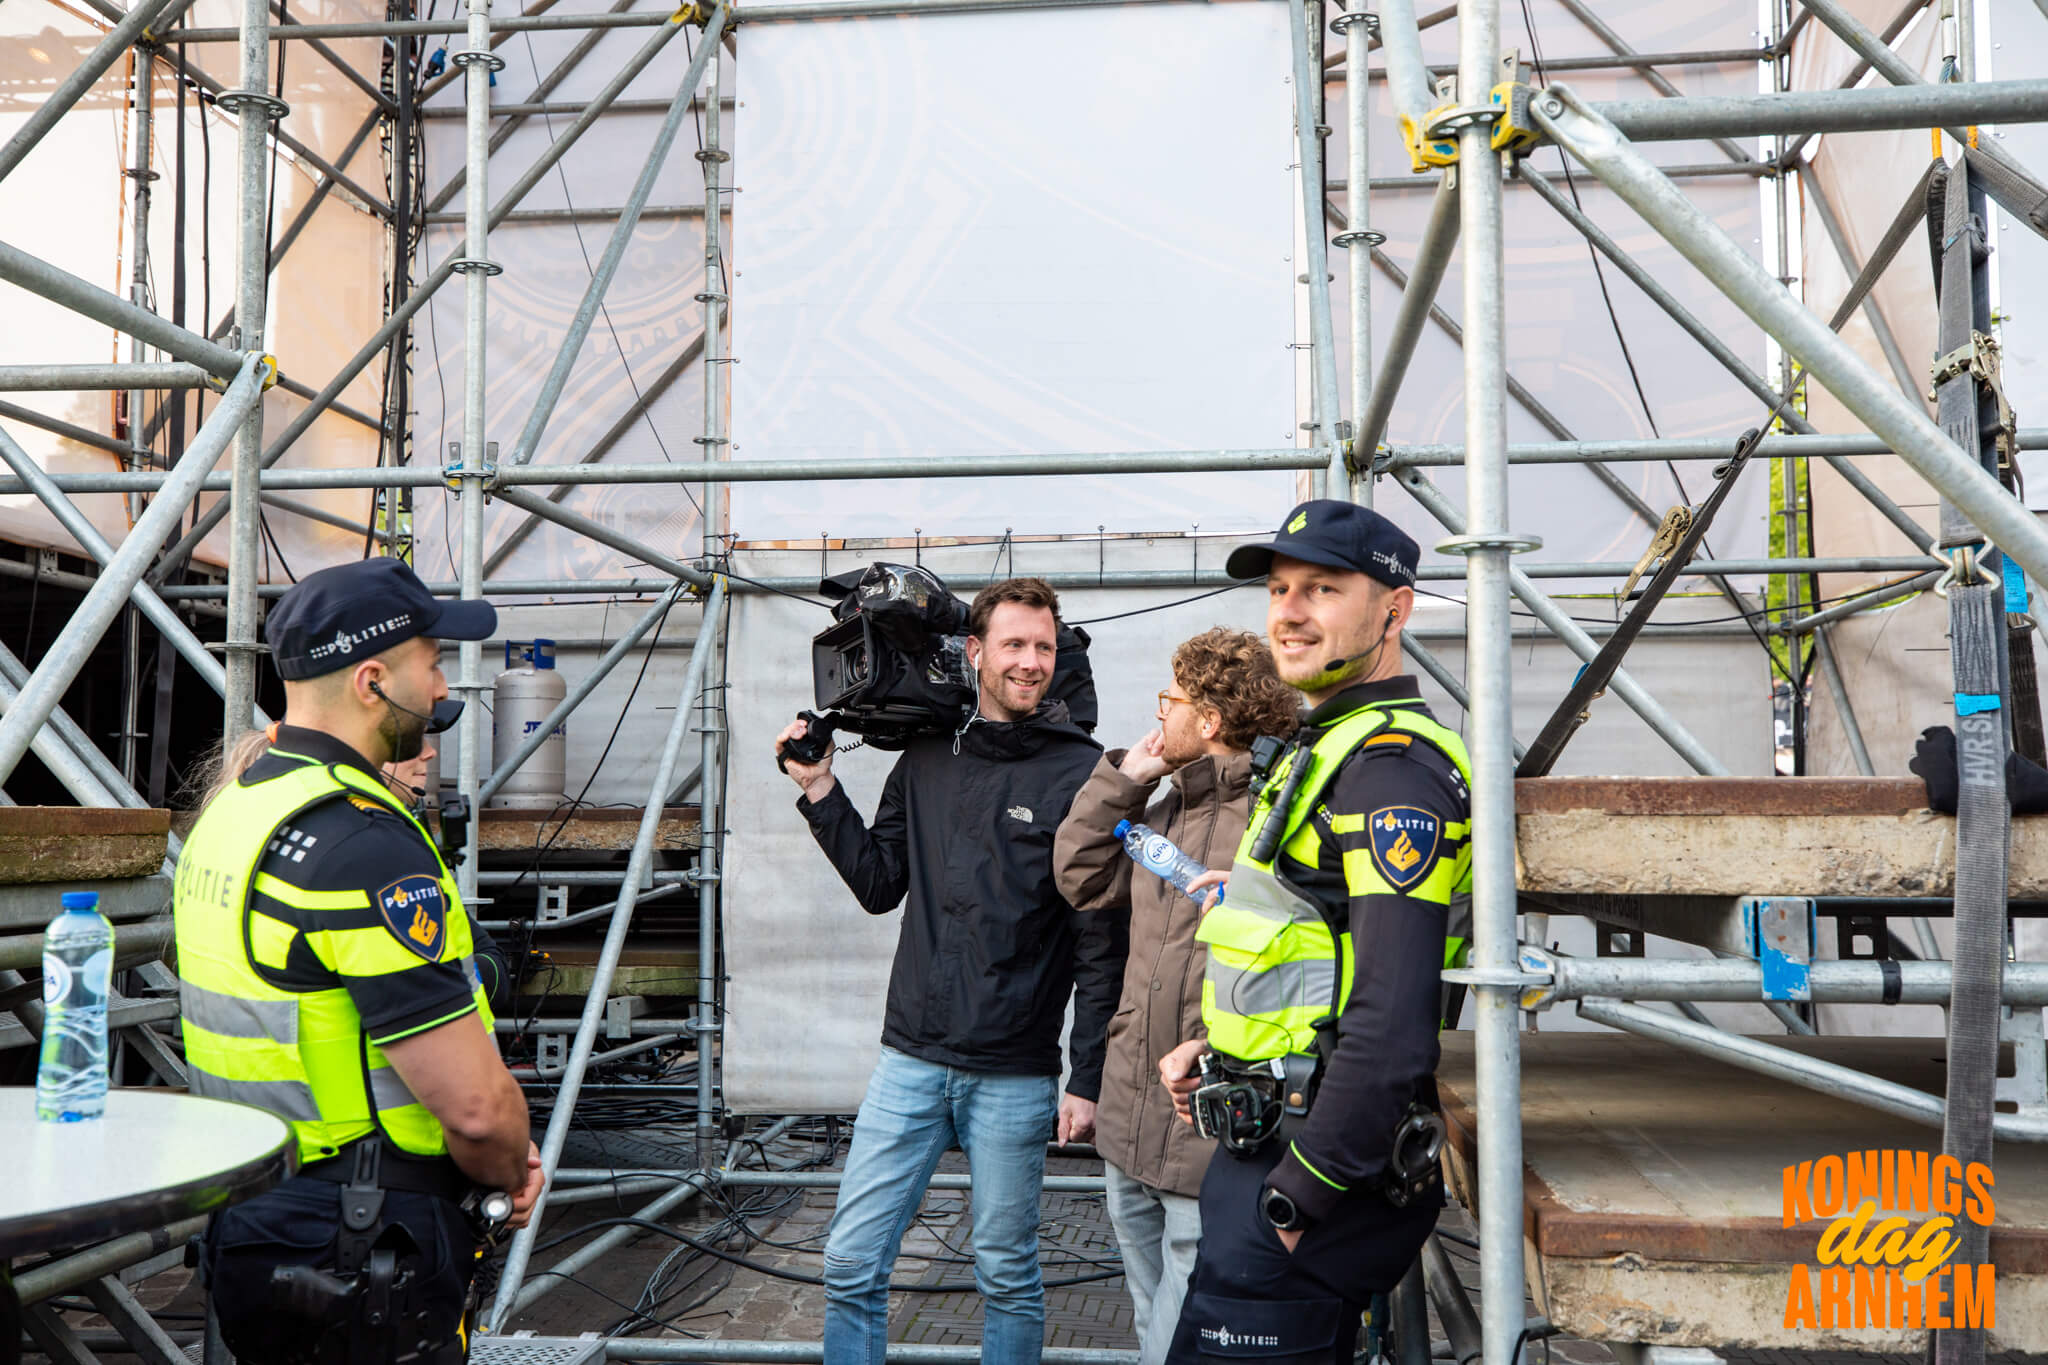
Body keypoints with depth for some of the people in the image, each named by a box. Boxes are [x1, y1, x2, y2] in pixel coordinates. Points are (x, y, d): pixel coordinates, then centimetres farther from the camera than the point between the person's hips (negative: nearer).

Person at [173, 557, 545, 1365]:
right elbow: (476, 1104, -25)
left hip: (249, 1229, 9)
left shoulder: (231, 811, 8)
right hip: (358, 1265, -9)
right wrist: (511, 1172, -5)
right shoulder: (364, 848, -23)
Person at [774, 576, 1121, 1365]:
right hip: (910, 1060, 4)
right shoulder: (926, 761, 8)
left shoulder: (1080, 774, -7)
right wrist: (821, 791, 4)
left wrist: (1088, 1079, -9)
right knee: (852, 1263, 6)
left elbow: (1102, 943, -7)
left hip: (1015, 1076, -3)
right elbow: (880, 887, 12)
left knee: (1007, 1276, 11)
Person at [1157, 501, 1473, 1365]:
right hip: (1276, 1144, 10)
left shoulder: (1392, 767, -19)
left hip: (1320, 1161, -10)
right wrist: (1218, 1047, 13)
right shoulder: (1327, 750, 15)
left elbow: (1392, 1023, -26)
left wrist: (1301, 1197, -20)